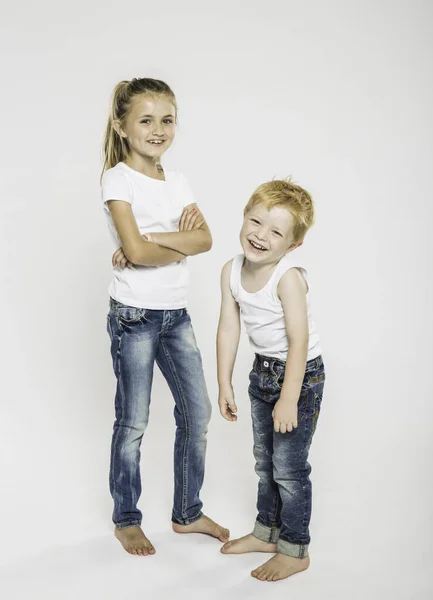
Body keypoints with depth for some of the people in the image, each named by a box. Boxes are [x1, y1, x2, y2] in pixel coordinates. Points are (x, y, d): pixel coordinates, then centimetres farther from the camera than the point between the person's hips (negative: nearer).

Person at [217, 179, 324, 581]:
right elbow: (228, 329, -2)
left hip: (300, 374, -7)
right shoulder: (232, 271, -7)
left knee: (289, 468, 1)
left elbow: (299, 340, -26)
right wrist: (225, 385, 0)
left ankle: (295, 551, 19)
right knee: (265, 461, 20)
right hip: (263, 371, 7)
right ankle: (267, 532, 39)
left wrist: (289, 398, -26)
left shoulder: (288, 277, -26)